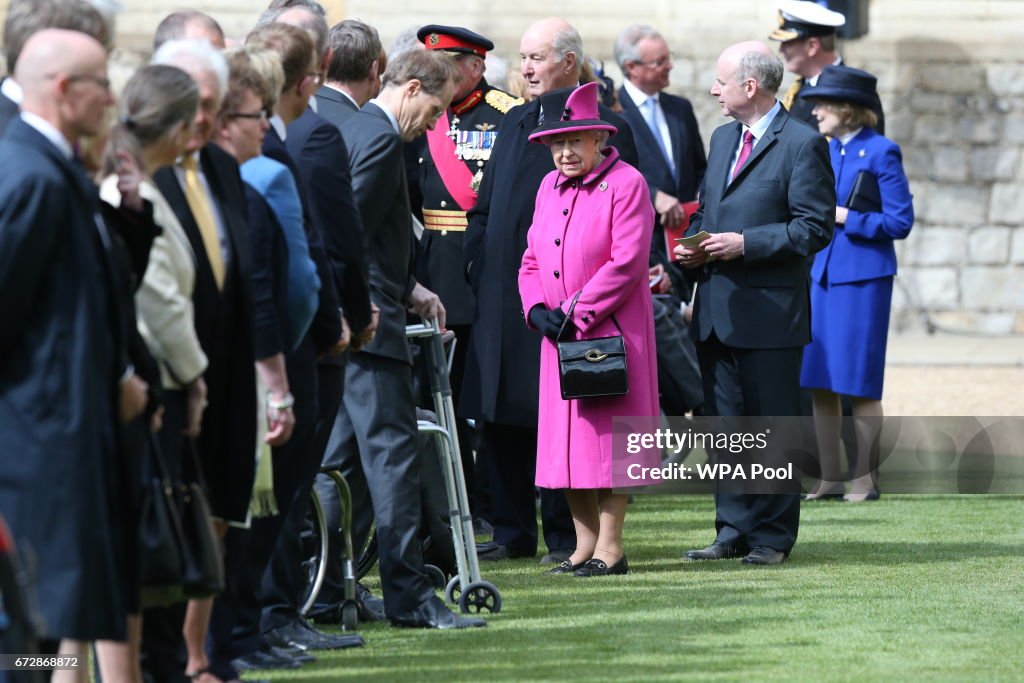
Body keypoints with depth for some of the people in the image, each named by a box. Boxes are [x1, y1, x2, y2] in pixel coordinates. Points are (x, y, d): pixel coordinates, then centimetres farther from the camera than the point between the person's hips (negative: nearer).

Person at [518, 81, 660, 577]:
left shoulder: (625, 184, -8)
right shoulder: (550, 186, 14)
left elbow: (626, 262, -15)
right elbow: (532, 259, 16)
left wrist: (577, 314, -16)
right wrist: (538, 309, -3)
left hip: (611, 329, -7)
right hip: (559, 334, 7)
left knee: (608, 431, -5)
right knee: (567, 433, 6)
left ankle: (610, 547, -2)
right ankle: (584, 544, 12)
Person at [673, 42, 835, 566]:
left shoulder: (802, 144, -8)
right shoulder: (723, 139, 17)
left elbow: (815, 227, -13)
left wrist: (746, 244, -19)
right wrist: (692, 245, 5)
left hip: (769, 311, -8)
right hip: (716, 309, 8)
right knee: (723, 421, 9)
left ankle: (772, 536, 6)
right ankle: (733, 529, 16)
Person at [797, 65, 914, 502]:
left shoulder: (881, 153, -10)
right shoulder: (828, 151, 10)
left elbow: (900, 221, -11)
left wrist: (844, 217, -15)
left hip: (863, 280, -7)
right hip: (824, 275, 7)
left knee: (858, 384, -2)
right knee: (819, 383, 6)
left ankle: (863, 478, 7)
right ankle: (829, 477, 13)